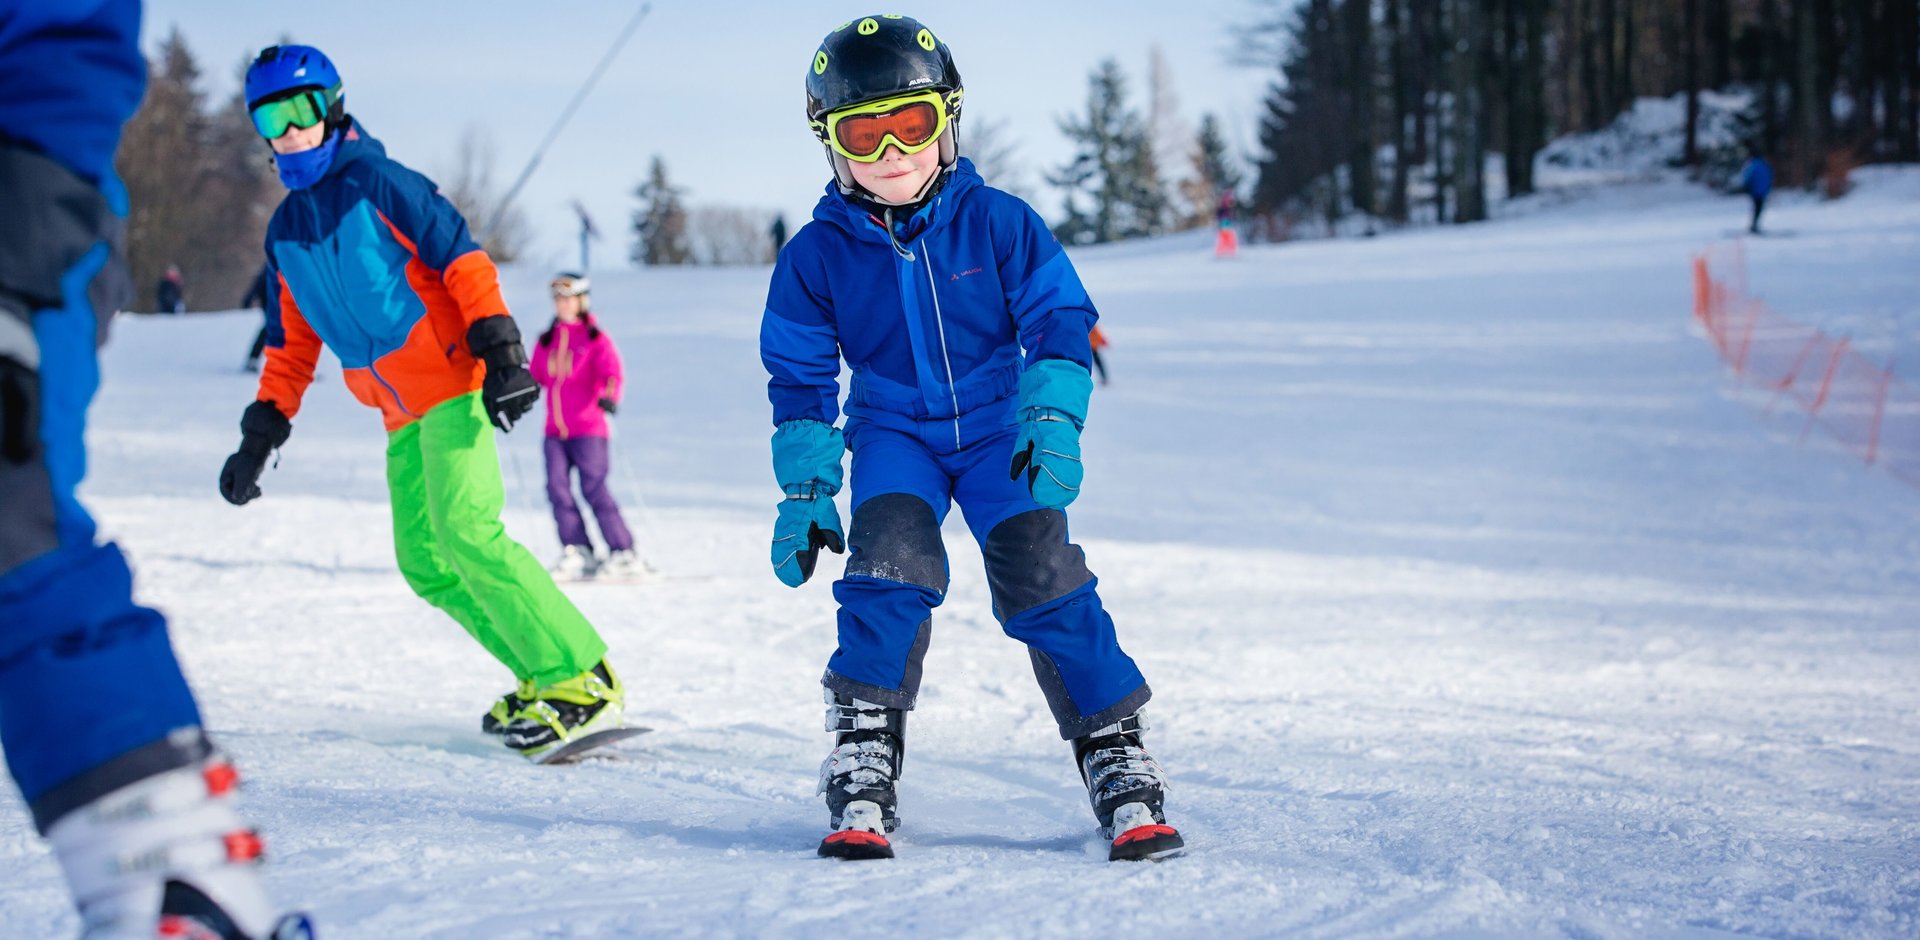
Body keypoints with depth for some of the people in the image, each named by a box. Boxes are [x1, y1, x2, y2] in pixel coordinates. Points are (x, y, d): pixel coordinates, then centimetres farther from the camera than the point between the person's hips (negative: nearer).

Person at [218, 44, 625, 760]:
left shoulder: (377, 183, -3)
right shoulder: (285, 231, 18)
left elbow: (461, 258, -10)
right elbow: (292, 344, 24)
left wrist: (499, 350, -20)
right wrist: (263, 431, 17)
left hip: (452, 385, -8)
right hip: (404, 414, 8)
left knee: (466, 534, -20)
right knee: (424, 563, 2)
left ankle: (584, 682, -18)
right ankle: (542, 677, 8)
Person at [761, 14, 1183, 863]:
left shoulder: (997, 223, -9)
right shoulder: (819, 253, -6)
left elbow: (1058, 319, -3)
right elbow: (799, 377, 3)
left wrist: (1054, 423, -17)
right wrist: (805, 490, -1)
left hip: (997, 427, 0)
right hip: (894, 433, 1)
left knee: (1043, 578, -16)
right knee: (892, 562, -24)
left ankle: (1117, 758, -5)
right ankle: (863, 768, -16)